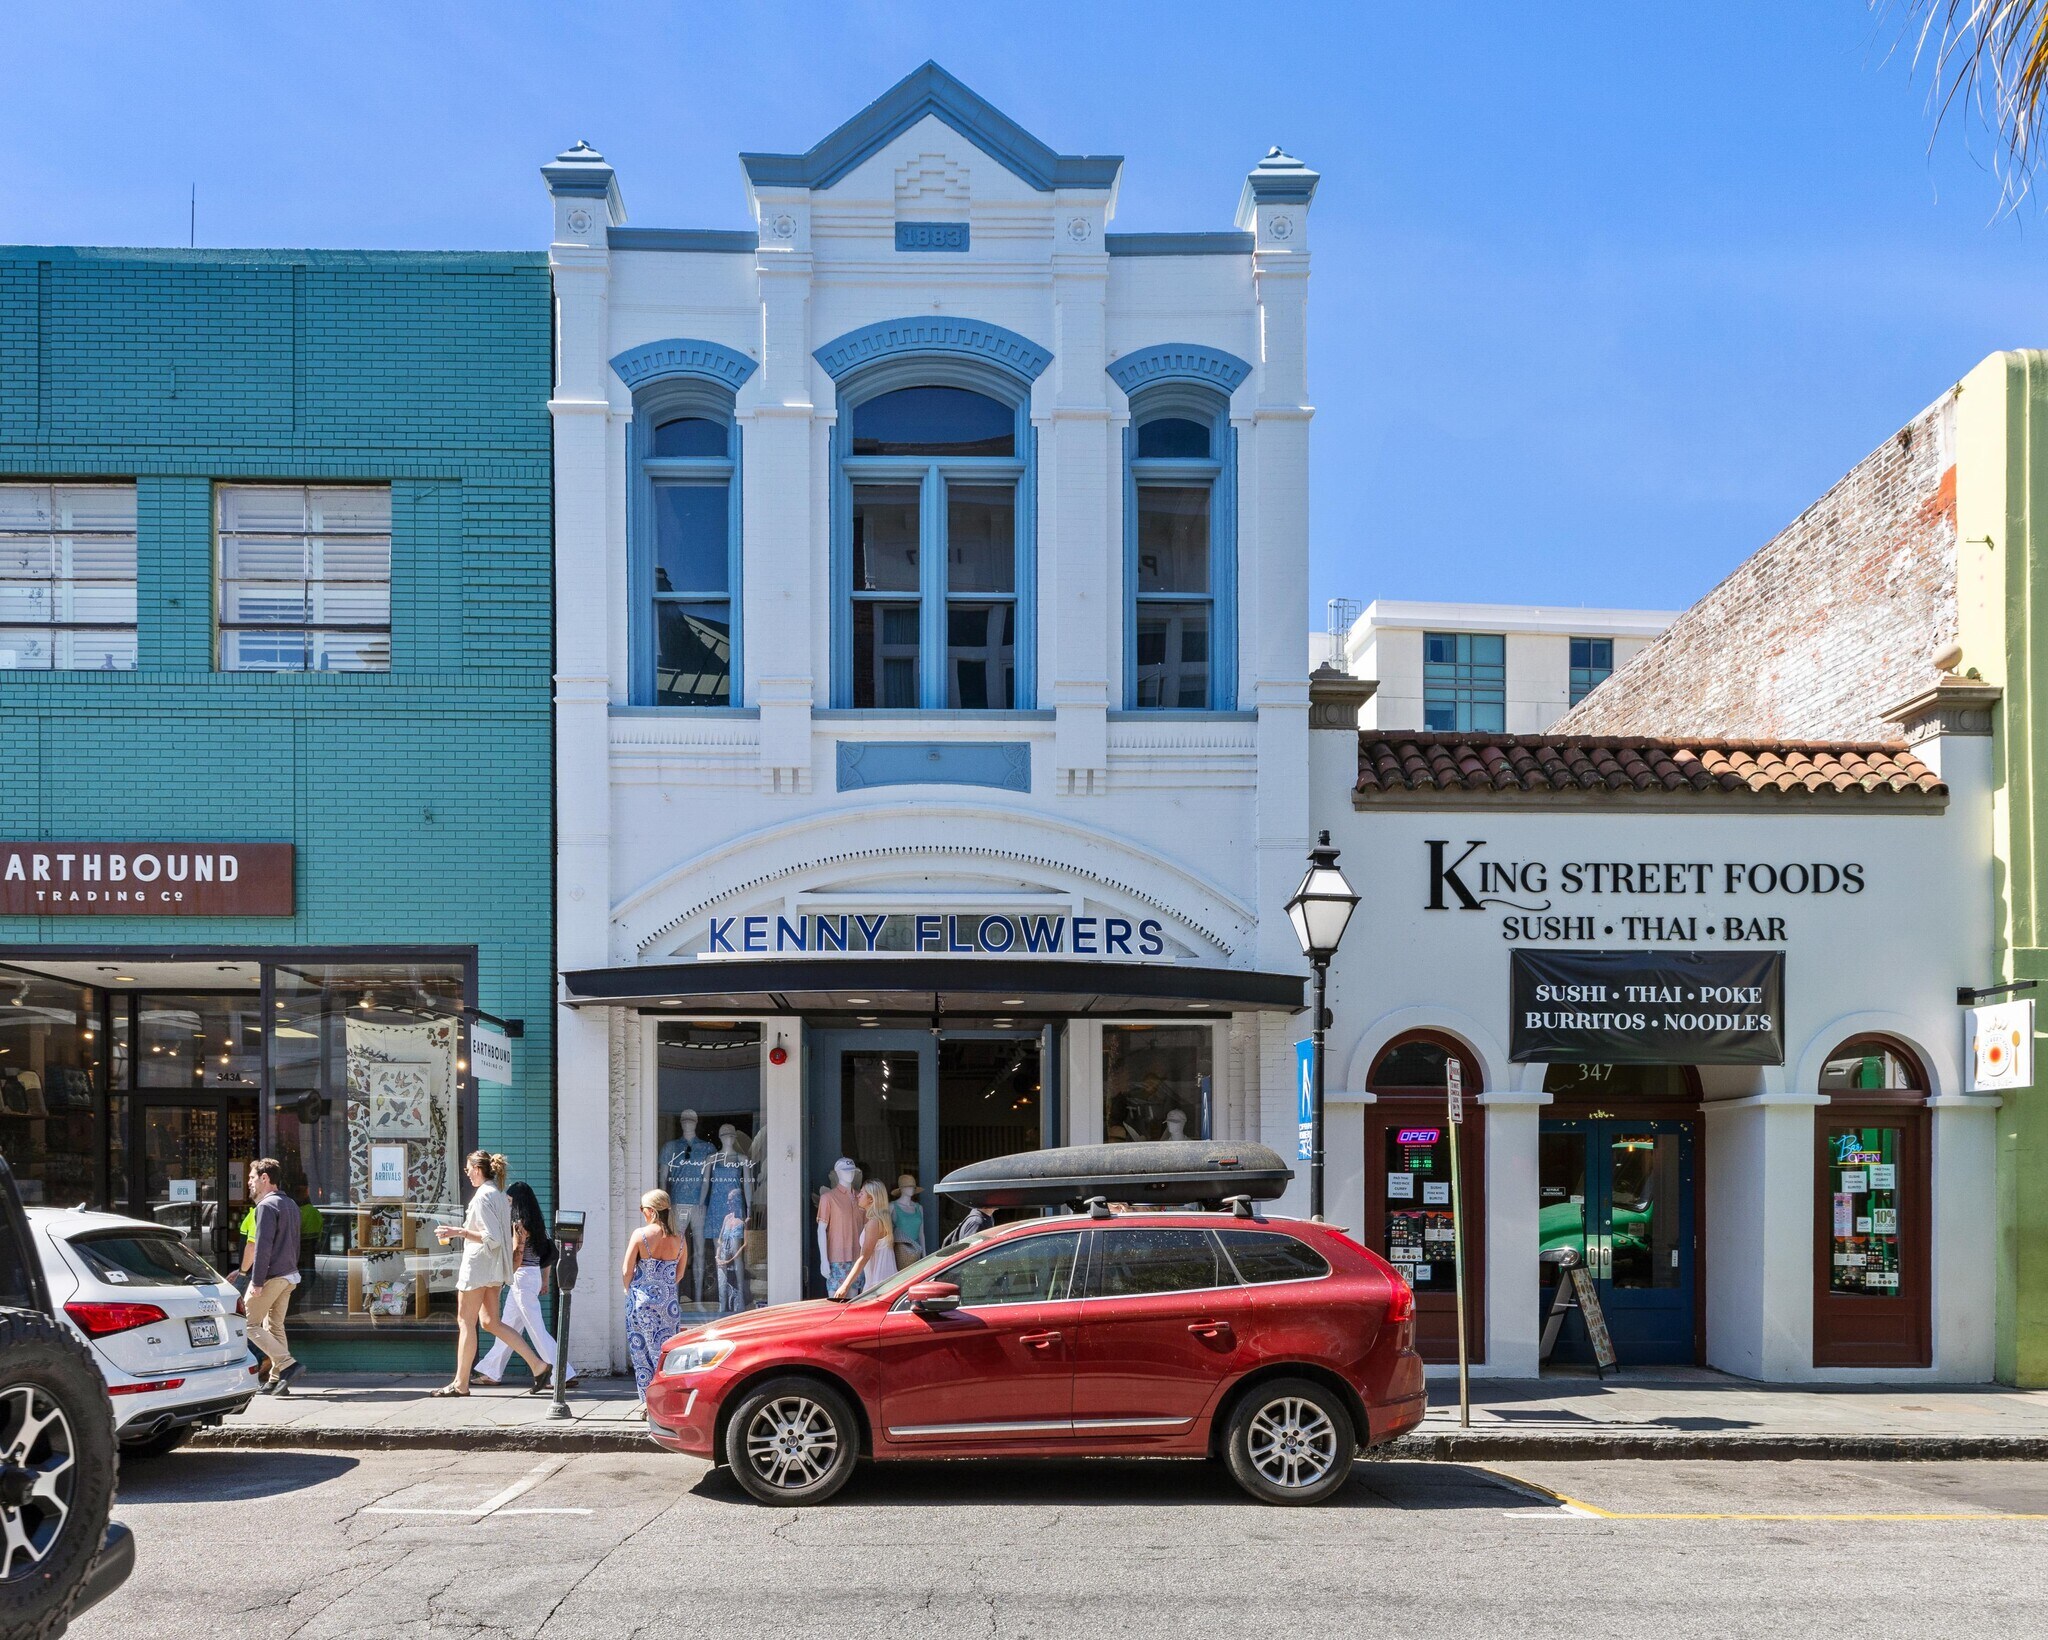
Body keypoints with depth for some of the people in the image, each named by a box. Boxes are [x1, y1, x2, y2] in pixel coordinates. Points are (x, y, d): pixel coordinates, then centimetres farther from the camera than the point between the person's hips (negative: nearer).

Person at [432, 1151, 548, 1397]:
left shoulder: (482, 1197, -15)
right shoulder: (501, 1195, 14)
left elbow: (492, 1238, -21)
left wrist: (460, 1232, -19)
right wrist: (462, 1231, 23)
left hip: (478, 1265, -10)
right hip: (493, 1268, 10)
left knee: (466, 1322, 0)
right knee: (490, 1322, 10)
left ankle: (460, 1383, 6)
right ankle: (538, 1366, 3)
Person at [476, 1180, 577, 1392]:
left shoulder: (520, 1223, -14)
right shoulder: (536, 1223, 11)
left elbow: (517, 1256, -18)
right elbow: (548, 1253, 14)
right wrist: (545, 1281, 19)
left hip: (522, 1277, -9)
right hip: (534, 1276, 9)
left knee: (536, 1328, -7)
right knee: (508, 1325, 17)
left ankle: (564, 1374, -9)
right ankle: (492, 1371, 26)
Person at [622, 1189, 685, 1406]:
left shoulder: (640, 1235, -8)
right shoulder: (679, 1239, 1)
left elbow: (626, 1272, -6)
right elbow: (679, 1275, 9)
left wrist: (629, 1290, 12)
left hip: (642, 1301, -3)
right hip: (669, 1303, 3)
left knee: (642, 1351, 7)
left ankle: (648, 1401, 9)